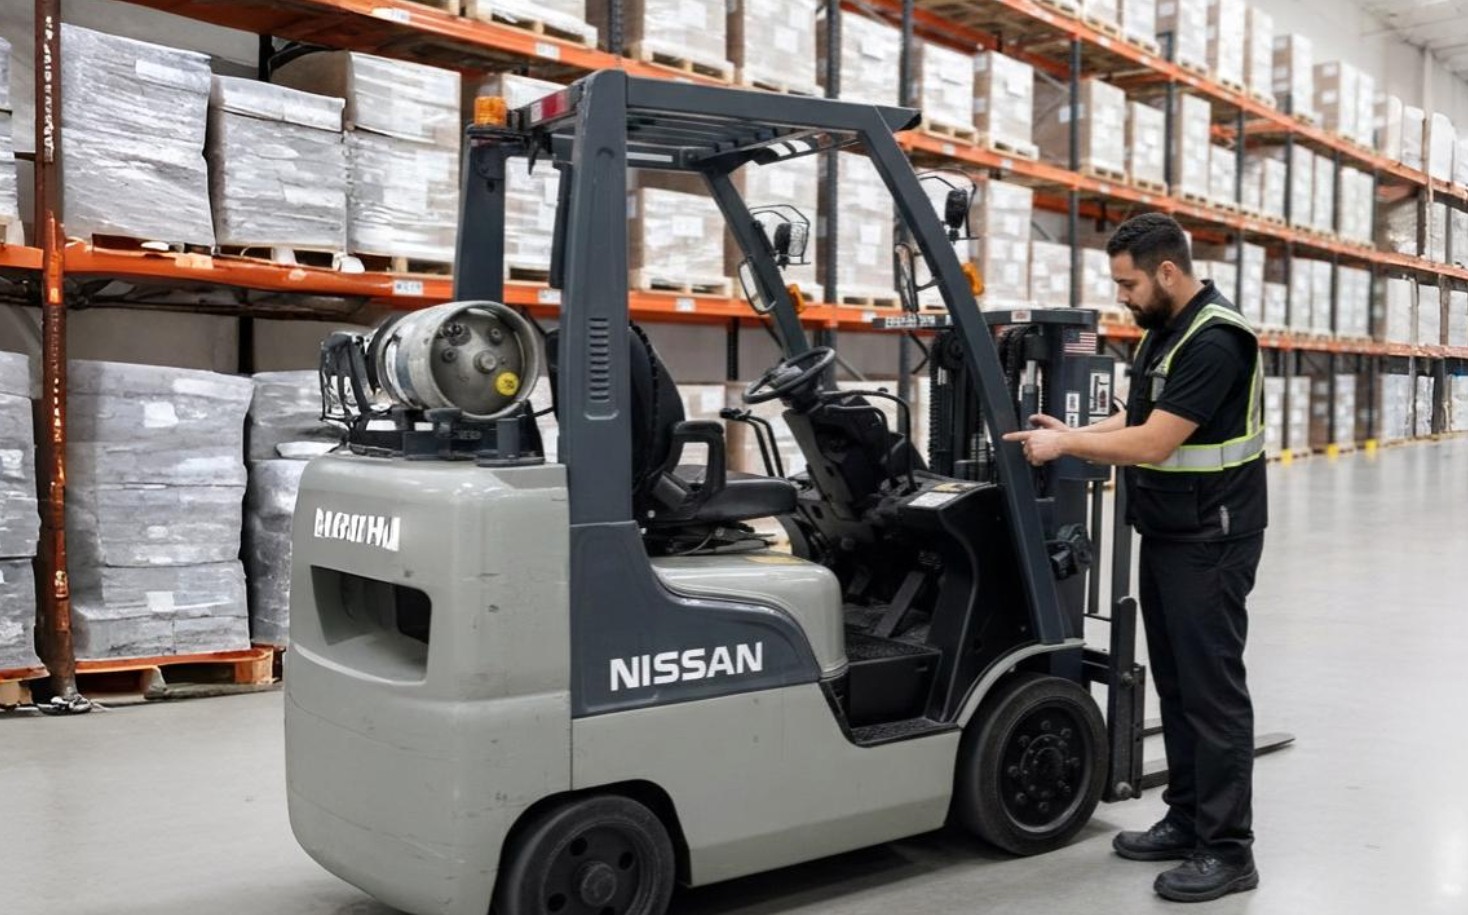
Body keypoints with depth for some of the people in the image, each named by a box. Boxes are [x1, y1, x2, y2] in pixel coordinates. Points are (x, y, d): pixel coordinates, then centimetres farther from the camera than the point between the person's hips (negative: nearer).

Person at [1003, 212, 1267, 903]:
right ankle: (1187, 820, 24)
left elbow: (1155, 443, -23)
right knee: (1174, 683, 13)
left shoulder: (1214, 340, -20)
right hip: (1167, 535, 10)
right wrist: (1074, 434, 3)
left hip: (1210, 541, -9)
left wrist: (1066, 446, -14)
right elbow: (1138, 418, 17)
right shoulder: (1163, 329, 11)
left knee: (1211, 688, -5)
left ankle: (1227, 850, 3)